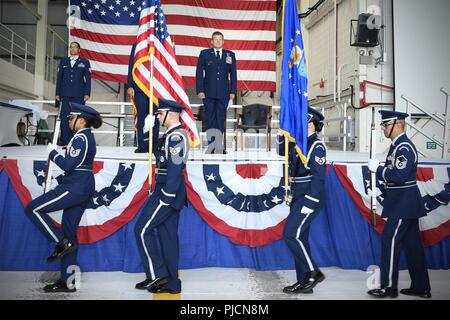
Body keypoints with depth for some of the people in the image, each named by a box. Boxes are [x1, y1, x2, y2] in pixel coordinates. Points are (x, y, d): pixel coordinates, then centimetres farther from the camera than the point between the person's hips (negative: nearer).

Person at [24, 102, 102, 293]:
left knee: (33, 209, -3)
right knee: (69, 232, 10)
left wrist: (52, 152, -4)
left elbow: (68, 165, -20)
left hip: (75, 187, -10)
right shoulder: (87, 136, 18)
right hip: (83, 188, 10)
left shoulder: (80, 138, -12)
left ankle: (62, 242, -2)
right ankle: (67, 282, 15)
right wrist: (58, 179, 19)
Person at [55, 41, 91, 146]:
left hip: (79, 95, -2)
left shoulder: (85, 62, 10)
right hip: (65, 95, 2)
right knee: (65, 118, -4)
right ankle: (65, 142, 0)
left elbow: (88, 79, 4)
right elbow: (59, 78, 15)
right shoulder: (63, 61, 17)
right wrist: (57, 93, 8)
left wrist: (87, 93, -5)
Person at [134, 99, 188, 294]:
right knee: (168, 236, 11)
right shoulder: (174, 135, 18)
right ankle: (171, 283, 18)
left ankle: (157, 274, 4)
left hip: (167, 192, -10)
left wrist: (165, 197, -21)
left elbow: (175, 168, -21)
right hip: (169, 192, 10)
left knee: (142, 230, -3)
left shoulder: (175, 136, -14)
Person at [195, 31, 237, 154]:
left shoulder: (230, 55, 11)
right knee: (210, 119, 0)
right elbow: (199, 73, 4)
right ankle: (211, 145, 4)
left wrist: (233, 91, 3)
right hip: (209, 93, -1)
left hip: (223, 93, 1)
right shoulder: (204, 54, 8)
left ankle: (218, 145, 8)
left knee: (220, 119, 2)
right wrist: (200, 90, -5)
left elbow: (233, 74, 10)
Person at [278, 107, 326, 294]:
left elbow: (318, 177, -18)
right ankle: (304, 282, 20)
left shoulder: (316, 146, -13)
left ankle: (313, 273, 5)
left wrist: (309, 203, -21)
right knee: (299, 238, 11)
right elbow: (282, 152, 26)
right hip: (298, 197, 9)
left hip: (309, 198, -9)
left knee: (291, 235, -11)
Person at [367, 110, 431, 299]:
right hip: (404, 203, 10)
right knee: (412, 244, 14)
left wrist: (377, 168, -16)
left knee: (390, 241, -4)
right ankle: (421, 288, 24)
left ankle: (388, 286, 6)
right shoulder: (397, 145, 14)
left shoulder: (404, 147, -17)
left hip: (403, 204, -10)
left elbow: (399, 176, -25)